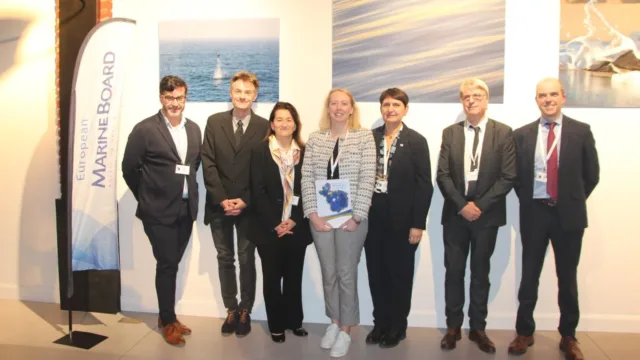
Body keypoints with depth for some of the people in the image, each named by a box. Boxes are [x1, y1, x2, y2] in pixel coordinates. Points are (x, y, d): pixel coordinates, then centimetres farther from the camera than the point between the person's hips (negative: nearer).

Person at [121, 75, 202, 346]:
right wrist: (147, 197, 2)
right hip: (159, 211, -5)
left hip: (186, 210, 5)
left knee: (172, 264, 15)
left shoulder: (194, 129, 6)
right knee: (166, 265, 1)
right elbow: (129, 168, -4)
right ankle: (168, 322, 18)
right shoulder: (145, 129, -10)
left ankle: (166, 315, 31)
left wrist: (188, 192, 11)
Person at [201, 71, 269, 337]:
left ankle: (245, 311, 22)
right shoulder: (214, 122, 4)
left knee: (246, 259, 8)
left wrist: (246, 200, -12)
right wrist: (221, 199, -10)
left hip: (248, 206, -2)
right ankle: (231, 310, 24)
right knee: (225, 259, 10)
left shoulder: (264, 127, -1)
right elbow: (208, 163, -1)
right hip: (219, 204, 2)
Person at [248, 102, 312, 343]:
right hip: (269, 228, -2)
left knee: (294, 277, 11)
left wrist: (294, 221, -9)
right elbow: (258, 192, -7)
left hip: (297, 228, 2)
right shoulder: (260, 152, -1)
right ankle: (276, 325, 21)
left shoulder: (305, 153, 5)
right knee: (272, 278, 7)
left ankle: (294, 320, 28)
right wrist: (275, 224, -13)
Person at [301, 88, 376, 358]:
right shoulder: (315, 139, 5)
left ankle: (345, 331, 21)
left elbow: (367, 179, -8)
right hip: (320, 217, 3)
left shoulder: (364, 136, -3)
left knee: (347, 274, 5)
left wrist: (356, 216, -12)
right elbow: (307, 178, 2)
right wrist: (313, 213, -7)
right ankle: (334, 323, 32)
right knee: (328, 273, 13)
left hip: (351, 217, -3)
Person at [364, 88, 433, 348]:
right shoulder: (370, 138, 5)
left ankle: (397, 327, 26)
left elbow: (424, 185, -7)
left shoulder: (416, 141, -4)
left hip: (401, 219, -3)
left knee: (400, 275, 9)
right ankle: (380, 323, 28)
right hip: (373, 217, 3)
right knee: (376, 273, 11)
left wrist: (418, 224, -12)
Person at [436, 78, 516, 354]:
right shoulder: (450, 133, 5)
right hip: (455, 214, 1)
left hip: (487, 214, -1)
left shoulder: (503, 132, 0)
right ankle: (453, 327, 19)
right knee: (454, 272, 7)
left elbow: (508, 176, -7)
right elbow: (442, 175, -1)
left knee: (480, 273, 10)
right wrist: (462, 205, -12)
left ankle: (478, 328, 22)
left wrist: (480, 205, -14)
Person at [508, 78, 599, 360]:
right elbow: (516, 176, 8)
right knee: (529, 276, 8)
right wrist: (527, 202, 4)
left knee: (567, 278, 10)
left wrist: (573, 201, 5)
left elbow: (591, 175, 5)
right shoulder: (522, 135, 3)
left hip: (568, 214, 0)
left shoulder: (581, 131, 1)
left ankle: (568, 337, 25)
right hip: (534, 213, 1)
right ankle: (524, 333, 22)